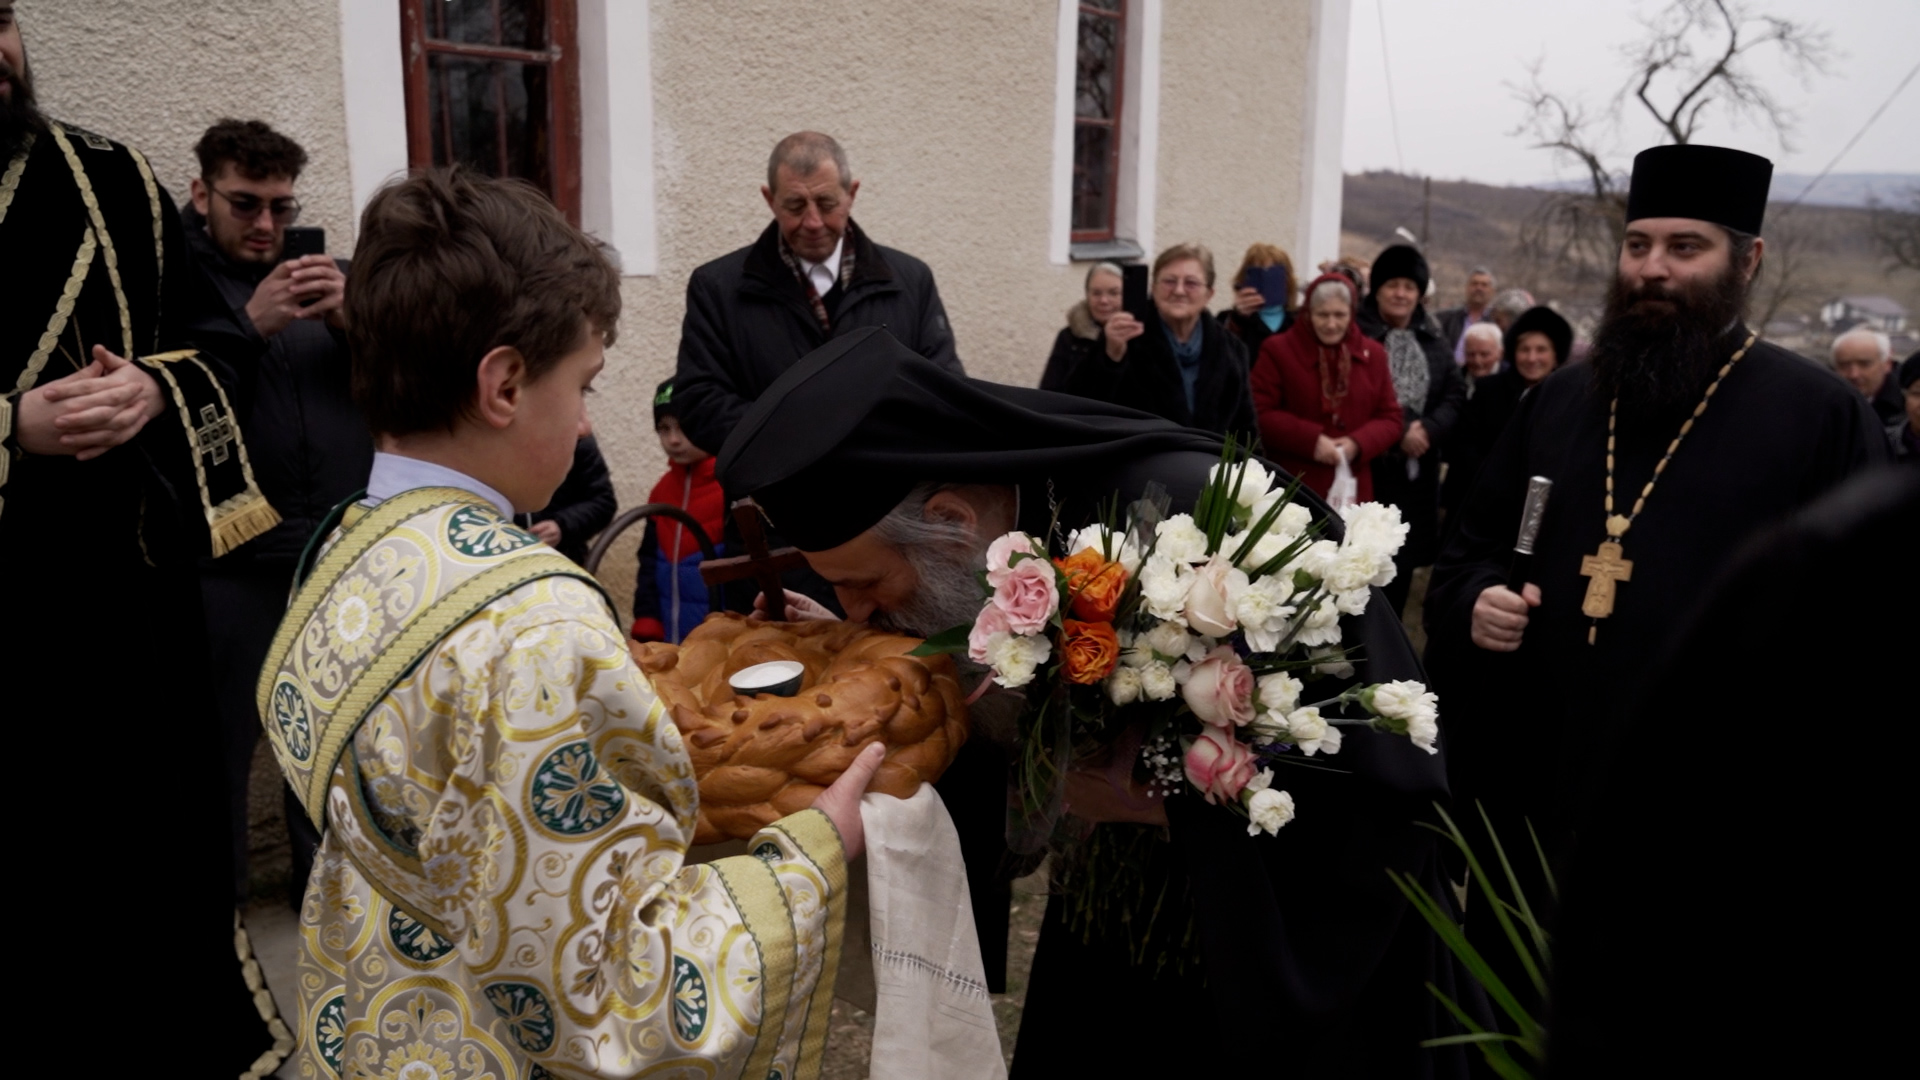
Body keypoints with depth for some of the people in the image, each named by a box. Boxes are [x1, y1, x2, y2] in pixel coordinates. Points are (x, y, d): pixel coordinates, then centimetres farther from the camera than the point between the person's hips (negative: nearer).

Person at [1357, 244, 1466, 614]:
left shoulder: (1434, 345, 14)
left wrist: (1428, 429, -11)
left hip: (1418, 469, 5)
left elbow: (1456, 394, 7)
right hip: (1368, 464, -5)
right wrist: (1397, 432, -15)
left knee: (1403, 559, 9)